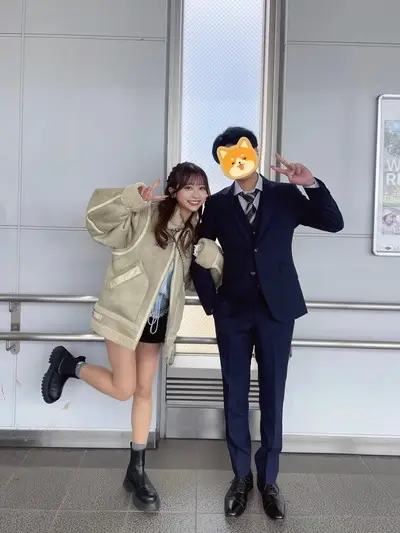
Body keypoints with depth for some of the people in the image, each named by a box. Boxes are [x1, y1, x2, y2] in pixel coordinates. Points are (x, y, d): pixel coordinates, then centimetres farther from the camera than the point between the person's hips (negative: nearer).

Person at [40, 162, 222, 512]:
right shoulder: (147, 216, -13)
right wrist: (134, 196, -36)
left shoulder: (194, 230, 6)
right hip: (125, 312, -6)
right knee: (123, 389, -2)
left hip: (157, 319, 6)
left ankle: (137, 471, 24)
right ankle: (67, 365, 26)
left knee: (145, 391, 11)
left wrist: (208, 252, -16)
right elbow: (99, 216, -22)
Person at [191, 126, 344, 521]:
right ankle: (241, 476, 26)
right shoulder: (217, 204, 3)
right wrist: (211, 303, 1)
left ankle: (268, 479, 24)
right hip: (233, 312, 1)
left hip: (277, 309, 0)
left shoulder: (285, 195, 2)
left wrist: (312, 185, -18)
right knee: (235, 396, 8)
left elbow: (334, 223, -5)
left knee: (272, 396, 7)